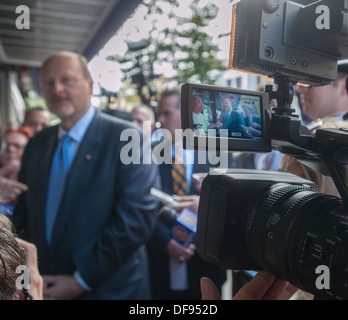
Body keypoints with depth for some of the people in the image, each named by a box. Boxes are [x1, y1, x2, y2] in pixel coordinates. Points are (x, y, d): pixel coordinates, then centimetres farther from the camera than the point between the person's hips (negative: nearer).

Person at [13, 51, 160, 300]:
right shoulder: (36, 145, 5)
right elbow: (23, 214, 9)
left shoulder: (126, 137, -13)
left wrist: (81, 280, -16)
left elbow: (138, 217, -20)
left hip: (109, 289, -4)